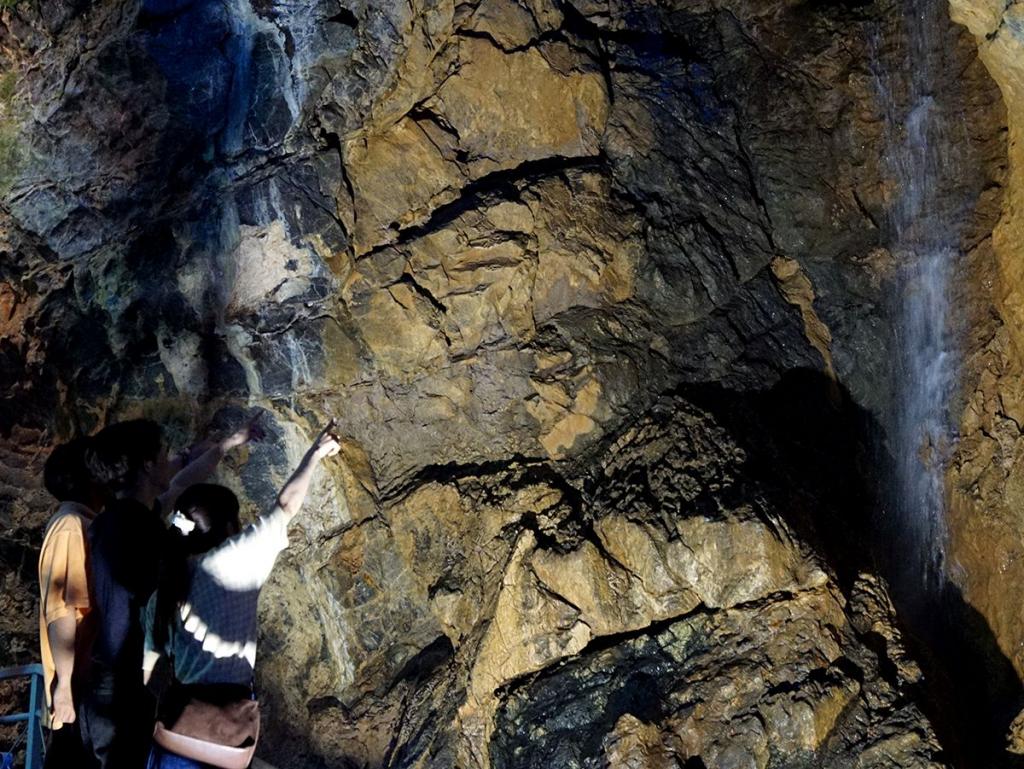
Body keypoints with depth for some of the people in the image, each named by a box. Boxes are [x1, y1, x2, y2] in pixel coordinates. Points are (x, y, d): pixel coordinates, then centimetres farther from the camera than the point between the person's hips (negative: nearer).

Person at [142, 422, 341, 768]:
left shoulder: (164, 586, 5)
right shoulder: (233, 563, -12)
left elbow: (146, 662, 9)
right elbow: (286, 507, -7)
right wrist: (315, 453, 5)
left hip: (180, 708, 5)